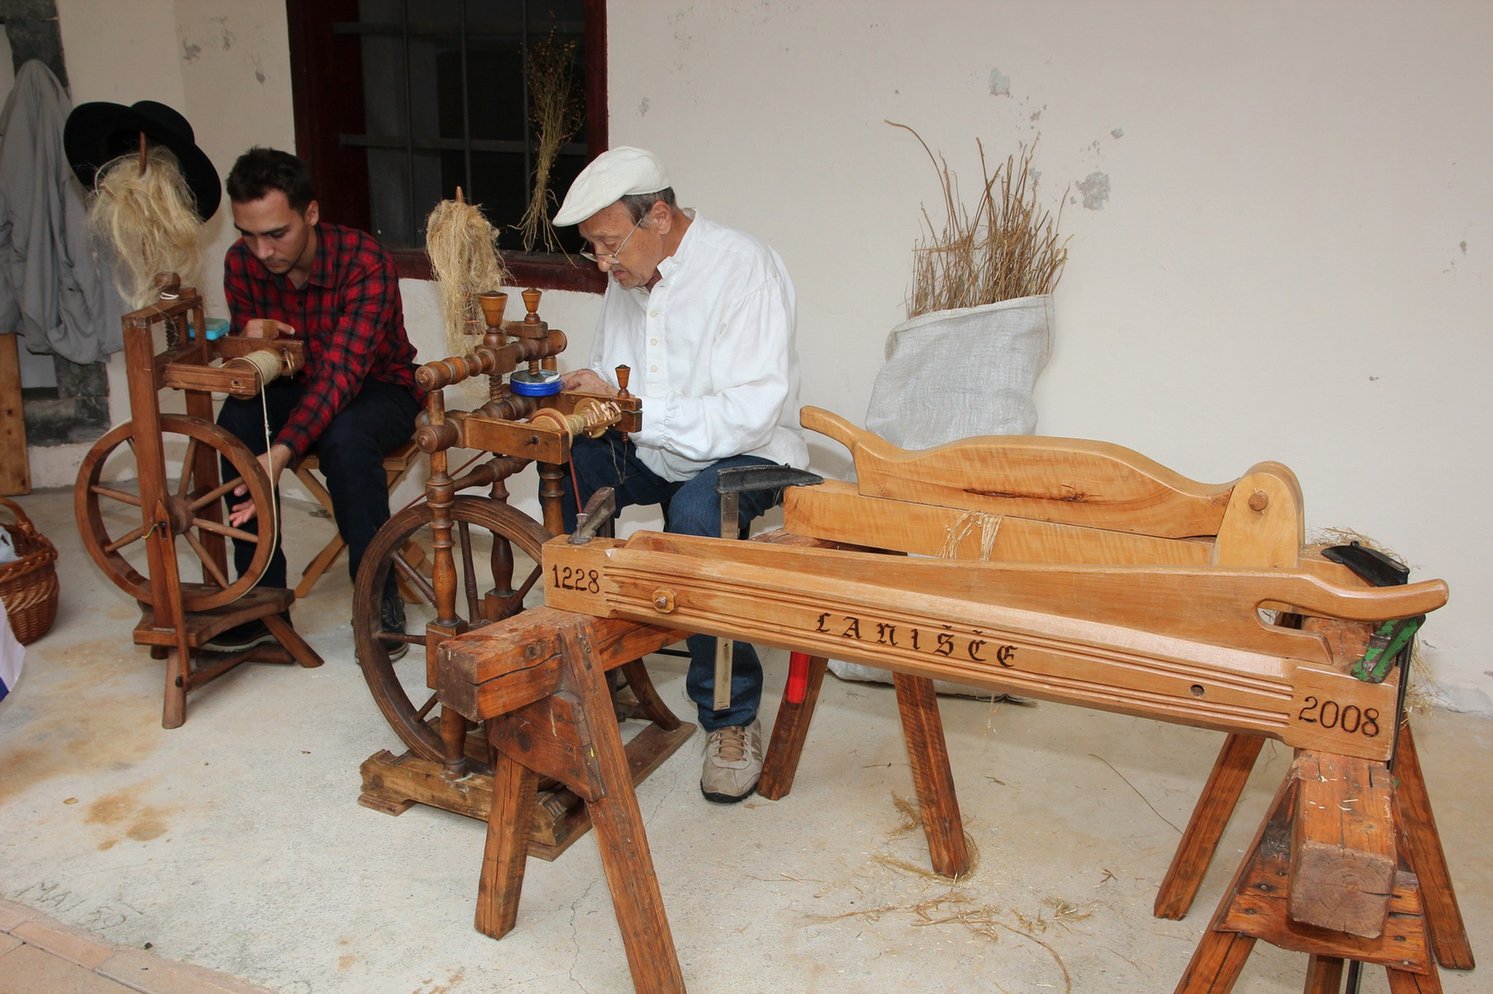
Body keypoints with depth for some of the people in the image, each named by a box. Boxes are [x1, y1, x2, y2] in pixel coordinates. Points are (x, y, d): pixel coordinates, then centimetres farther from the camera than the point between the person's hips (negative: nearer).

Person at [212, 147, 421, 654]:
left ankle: (379, 598, -19)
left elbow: (342, 370, -36)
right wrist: (251, 341, -28)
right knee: (236, 423, -28)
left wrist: (282, 452, -50)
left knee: (345, 437, -38)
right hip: (295, 385, 5)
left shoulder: (365, 262, -27)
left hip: (378, 388, -4)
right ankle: (262, 595, -15)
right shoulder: (242, 261, -9)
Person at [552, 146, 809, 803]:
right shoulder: (627, 275, 5)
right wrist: (579, 393, -9)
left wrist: (628, 408, -27)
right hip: (653, 450, 7)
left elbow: (749, 415, -27)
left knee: (696, 516, -37)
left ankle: (731, 720, -18)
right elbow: (611, 376, 15)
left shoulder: (743, 269, -19)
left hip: (746, 453, -7)